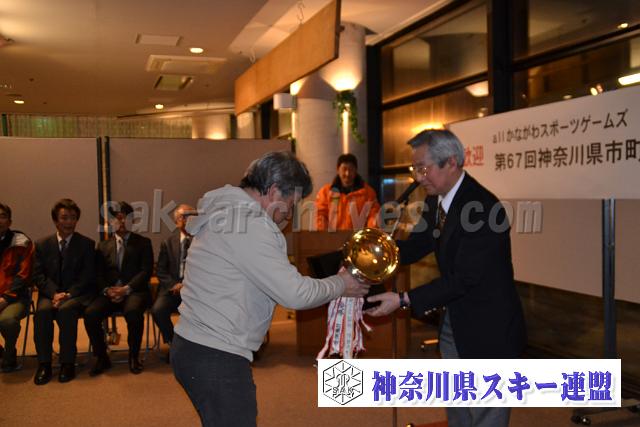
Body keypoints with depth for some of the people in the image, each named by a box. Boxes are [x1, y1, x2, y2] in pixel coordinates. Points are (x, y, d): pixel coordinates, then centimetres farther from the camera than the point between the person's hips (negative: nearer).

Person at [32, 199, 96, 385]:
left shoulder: (87, 244, 6)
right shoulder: (42, 245, 11)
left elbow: (87, 276, -2)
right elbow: (39, 275, 4)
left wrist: (68, 294, -16)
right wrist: (54, 293, -15)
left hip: (77, 294, -2)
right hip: (50, 293, 2)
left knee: (66, 309, -34)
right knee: (43, 311, -31)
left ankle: (67, 363, -26)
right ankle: (44, 364, -22)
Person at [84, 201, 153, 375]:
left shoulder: (143, 242, 10)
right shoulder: (103, 246, 18)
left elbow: (146, 271, -2)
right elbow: (98, 274, 10)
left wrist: (126, 289, -16)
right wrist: (106, 290, -12)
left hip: (135, 291, -3)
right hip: (109, 292, 3)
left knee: (133, 312, -36)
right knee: (90, 313, -26)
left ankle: (133, 357, -15)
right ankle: (102, 358, -7)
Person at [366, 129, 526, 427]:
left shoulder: (483, 207, -27)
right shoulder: (436, 200, 0)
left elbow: (464, 279, -28)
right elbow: (419, 244, 6)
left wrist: (404, 300, -29)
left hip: (487, 328, -8)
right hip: (453, 324, 8)